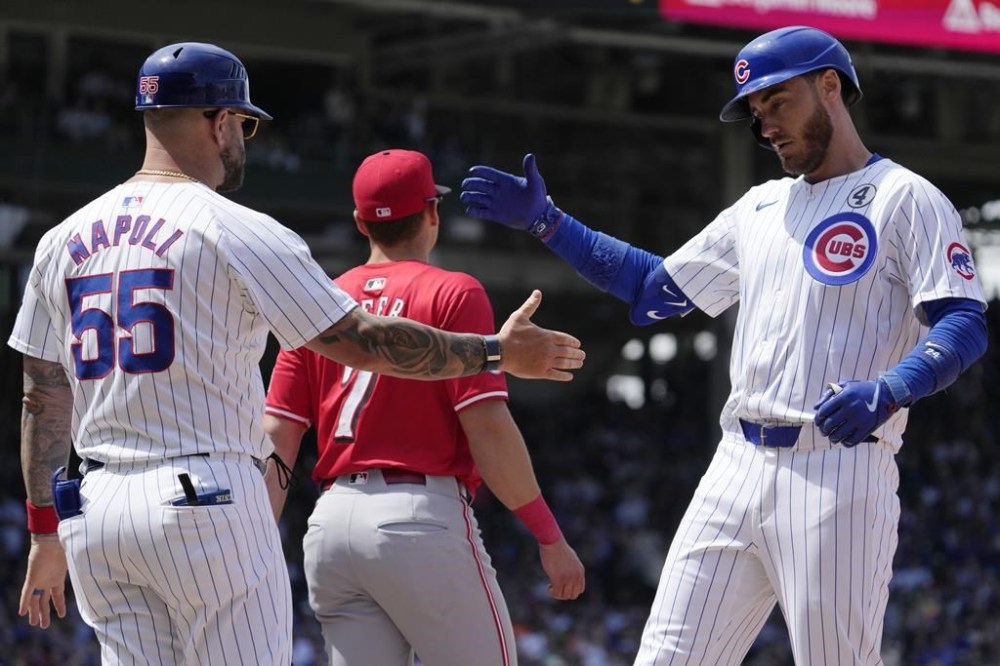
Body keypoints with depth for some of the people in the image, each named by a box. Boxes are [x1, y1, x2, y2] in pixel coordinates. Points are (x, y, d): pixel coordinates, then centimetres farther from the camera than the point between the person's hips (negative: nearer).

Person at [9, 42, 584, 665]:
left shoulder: (63, 239, 12)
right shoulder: (235, 231, -6)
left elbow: (44, 398, 14)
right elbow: (364, 341, -6)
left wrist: (45, 532, 21)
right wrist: (499, 352, 4)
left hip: (91, 516, 6)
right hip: (206, 503, -6)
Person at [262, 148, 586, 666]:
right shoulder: (453, 293, -2)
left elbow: (276, 435, 7)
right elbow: (488, 427, -10)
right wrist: (549, 536, -6)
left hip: (330, 525, 6)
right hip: (422, 518, -6)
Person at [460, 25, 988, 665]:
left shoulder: (905, 198, -2)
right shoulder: (760, 207, 22)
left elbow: (965, 324, -13)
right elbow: (655, 290, 27)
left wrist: (889, 390, -31)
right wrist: (545, 221, 21)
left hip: (837, 473, -7)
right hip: (737, 467, 7)